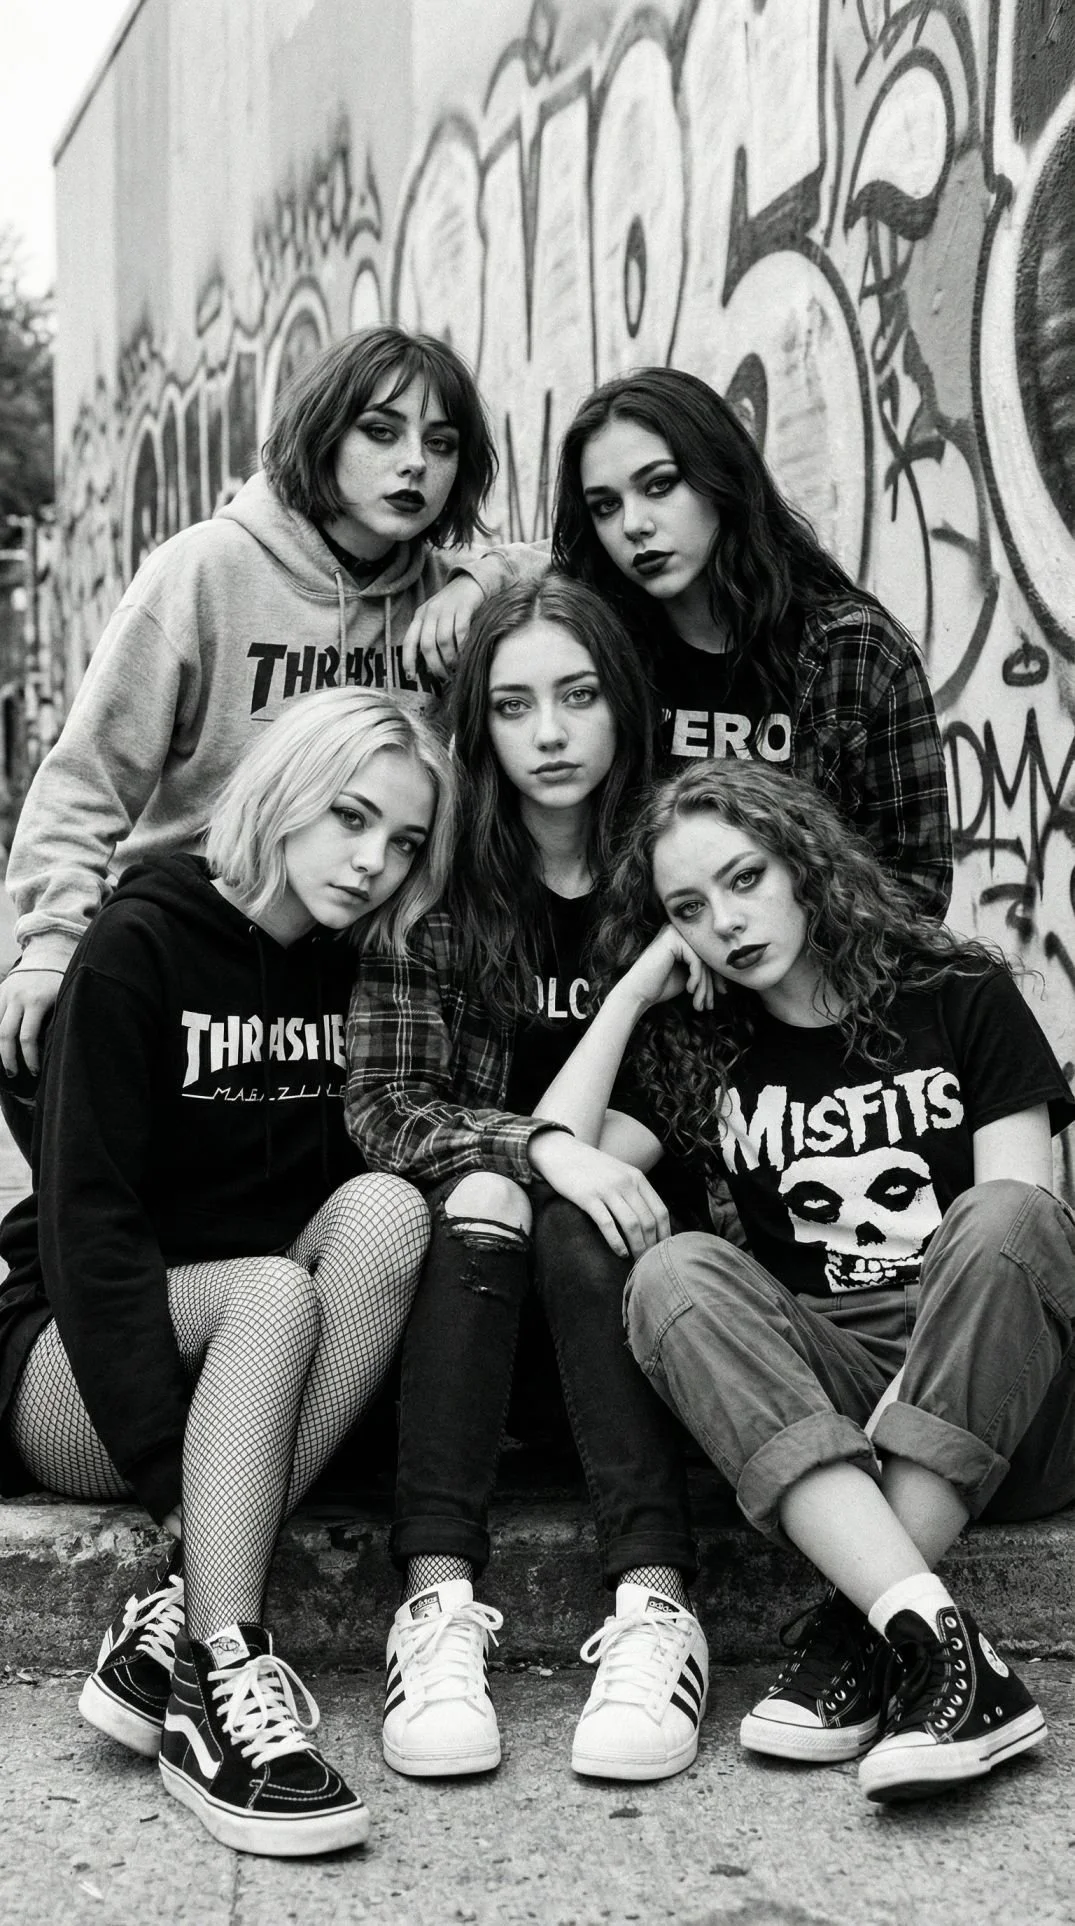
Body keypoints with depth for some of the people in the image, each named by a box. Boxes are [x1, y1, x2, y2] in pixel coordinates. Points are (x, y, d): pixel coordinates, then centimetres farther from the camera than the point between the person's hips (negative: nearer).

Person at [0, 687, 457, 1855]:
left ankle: (172, 1630, -28)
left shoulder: (364, 972, 7)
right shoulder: (141, 945, -11)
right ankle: (217, 1682, -36)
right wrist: (172, 1478, -29)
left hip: (252, 1386, 5)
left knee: (386, 1206, -23)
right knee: (272, 1285, -32)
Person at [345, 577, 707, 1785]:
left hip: (619, 1234, 0)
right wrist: (538, 1146, -24)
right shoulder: (438, 882, 0)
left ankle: (655, 1608, -40)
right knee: (482, 1200, -32)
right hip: (471, 1255, 0)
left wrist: (618, 1139, -13)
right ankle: (438, 1608, -39)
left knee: (573, 1232, -31)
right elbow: (379, 1101, -8)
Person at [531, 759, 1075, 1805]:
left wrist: (942, 1361, -20)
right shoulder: (698, 1047, 15)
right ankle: (938, 1642, -39)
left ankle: (858, 1627, -33)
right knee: (674, 1275, -26)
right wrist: (635, 987, 3)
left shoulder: (958, 994, 8)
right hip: (824, 1386, 2)